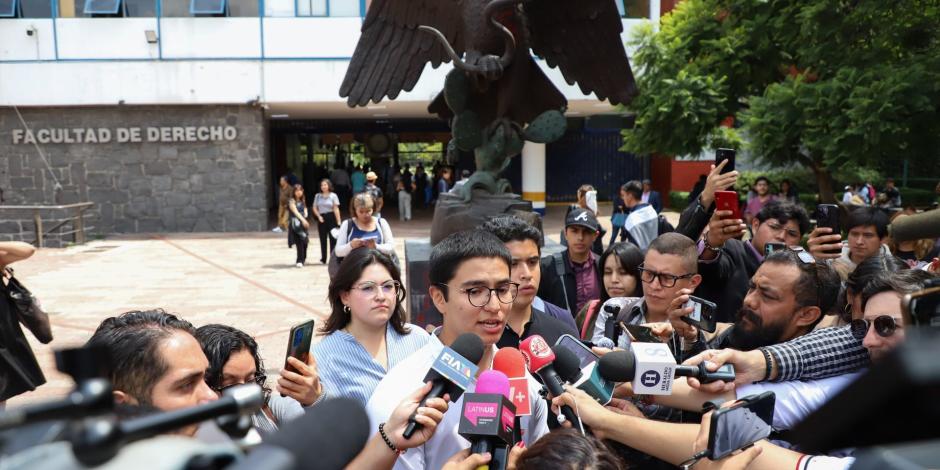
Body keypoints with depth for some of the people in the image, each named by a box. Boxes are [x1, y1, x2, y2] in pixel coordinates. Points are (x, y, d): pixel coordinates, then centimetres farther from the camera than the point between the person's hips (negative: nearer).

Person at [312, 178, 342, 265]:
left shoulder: (333, 196, -2)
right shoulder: (317, 196, 7)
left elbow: (336, 209, -6)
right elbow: (315, 208, 11)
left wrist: (338, 221, -11)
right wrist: (319, 216, -6)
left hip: (331, 218, -3)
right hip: (321, 218, 3)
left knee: (333, 239, -2)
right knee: (323, 239, 8)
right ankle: (323, 259, 16)